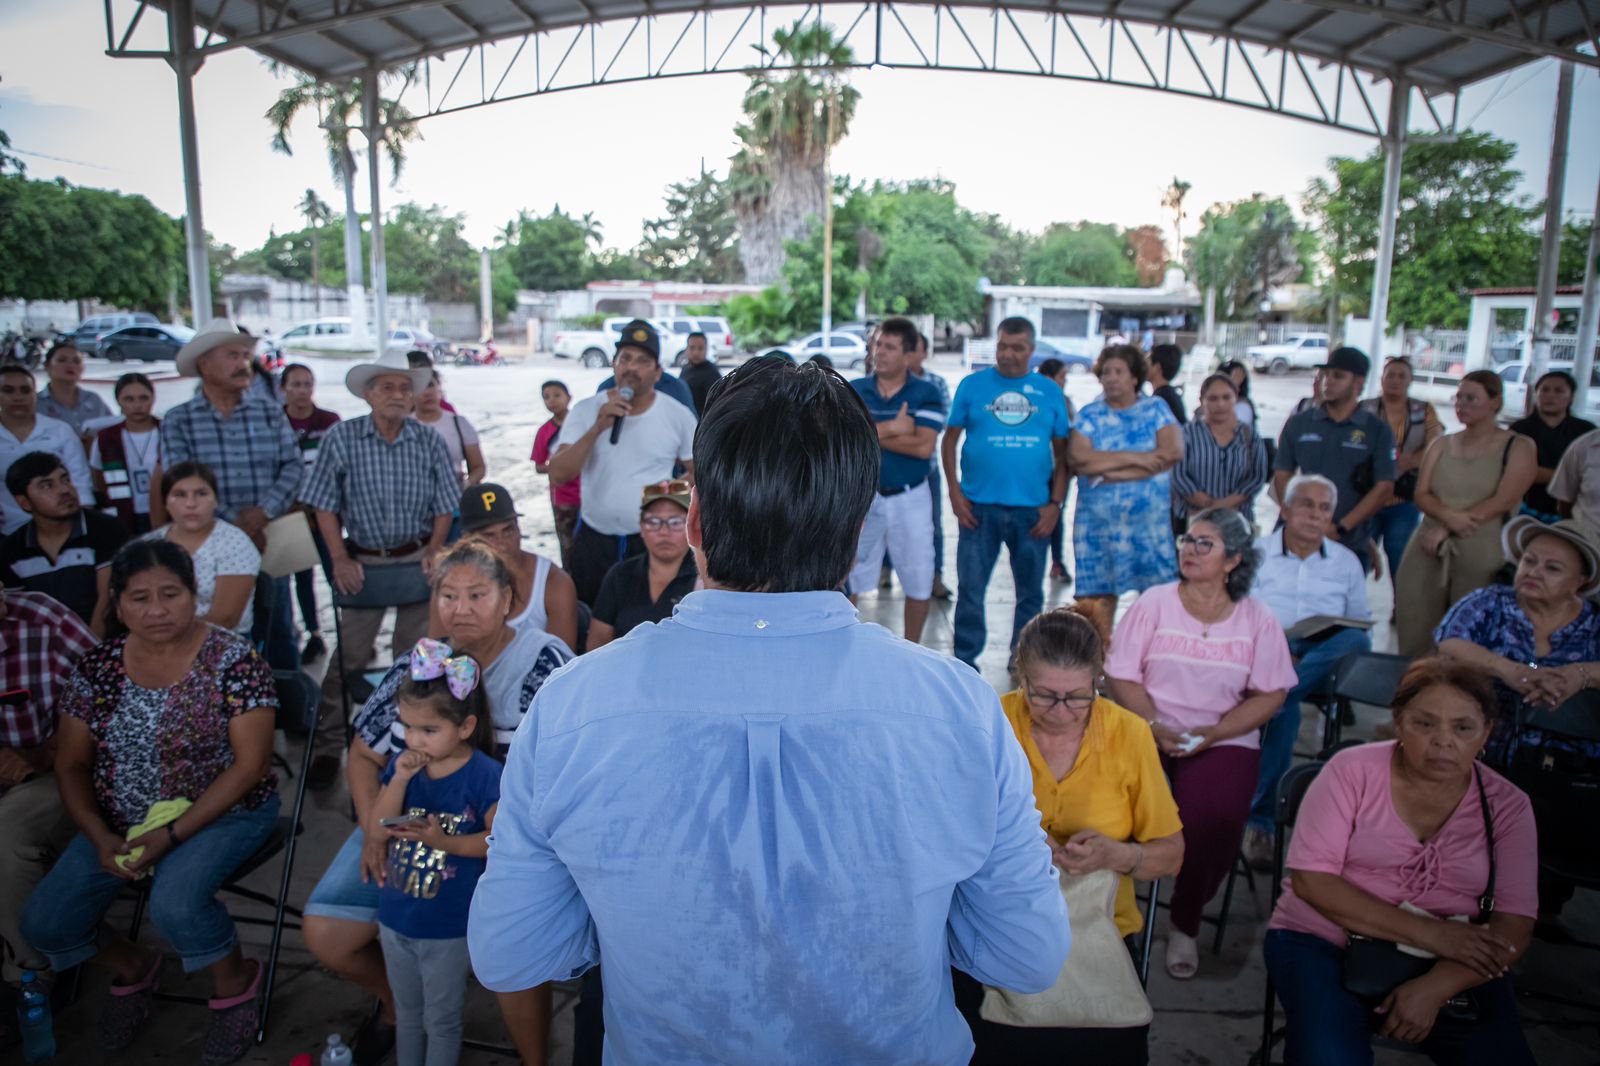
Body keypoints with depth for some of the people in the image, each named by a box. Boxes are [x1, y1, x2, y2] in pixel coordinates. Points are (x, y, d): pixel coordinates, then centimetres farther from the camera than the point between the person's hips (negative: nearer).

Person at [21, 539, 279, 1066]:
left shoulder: (234, 660, -16)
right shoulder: (98, 666, -1)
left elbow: (251, 763, -17)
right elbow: (71, 765, 4)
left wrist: (172, 834, -21)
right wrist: (101, 838, -11)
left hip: (221, 812, -5)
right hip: (120, 820, 6)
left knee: (174, 904, -30)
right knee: (43, 925, -7)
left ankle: (235, 981, 3)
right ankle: (133, 968, 26)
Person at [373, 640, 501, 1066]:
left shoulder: (485, 776, -21)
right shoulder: (403, 765, -4)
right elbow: (380, 828, -8)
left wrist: (447, 842, -29)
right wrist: (399, 779, -21)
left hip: (450, 927, -5)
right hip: (396, 918, 5)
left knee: (442, 1019, 15)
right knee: (408, 1012, 27)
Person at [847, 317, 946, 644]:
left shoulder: (926, 394, -6)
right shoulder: (853, 391, 0)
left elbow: (924, 446, -18)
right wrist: (892, 427, -19)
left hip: (910, 498, -1)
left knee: (918, 579, 9)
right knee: (845, 577, 8)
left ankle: (911, 650, 27)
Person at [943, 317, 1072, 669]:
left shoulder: (1050, 391, 6)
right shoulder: (972, 385, 3)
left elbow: (1062, 452, 8)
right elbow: (950, 440, 5)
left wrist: (1055, 503, -1)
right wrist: (955, 493, -4)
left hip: (1033, 509, 2)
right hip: (979, 507, -1)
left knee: (1031, 592, 12)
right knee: (970, 589, 3)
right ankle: (965, 659, 15)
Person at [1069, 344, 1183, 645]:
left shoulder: (1156, 409, 8)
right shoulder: (1089, 414, 8)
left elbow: (1173, 453, -8)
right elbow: (1079, 459, -9)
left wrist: (1111, 471, -10)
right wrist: (1134, 457, -10)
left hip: (1149, 519, 0)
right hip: (1098, 519, 1)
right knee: (1099, 596, 2)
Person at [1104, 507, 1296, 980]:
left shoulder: (1257, 619, 5)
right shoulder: (1153, 604, 4)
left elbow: (1270, 695, 1)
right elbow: (1121, 677, 0)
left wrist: (1211, 734, -12)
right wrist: (1155, 727, -16)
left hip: (1224, 740, 0)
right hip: (1148, 731, 0)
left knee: (1211, 820, -27)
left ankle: (1185, 924, 1)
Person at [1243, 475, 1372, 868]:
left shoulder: (1346, 562, 19)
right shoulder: (1257, 553, 9)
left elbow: (1361, 624, 16)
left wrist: (1345, 648, -10)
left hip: (1326, 659, 3)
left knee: (1357, 641, -33)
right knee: (1286, 708, -36)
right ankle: (1260, 821, -29)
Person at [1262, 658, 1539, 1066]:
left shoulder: (1507, 805, 2)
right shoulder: (1352, 770, -5)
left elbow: (1513, 928, -6)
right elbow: (1310, 879, -11)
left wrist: (1434, 988, -22)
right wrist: (1426, 932, -18)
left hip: (1447, 968, 3)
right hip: (1325, 944, -3)